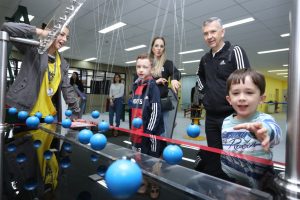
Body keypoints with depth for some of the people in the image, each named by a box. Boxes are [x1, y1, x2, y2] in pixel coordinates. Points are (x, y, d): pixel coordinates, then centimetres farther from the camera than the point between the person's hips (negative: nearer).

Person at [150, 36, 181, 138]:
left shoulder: (167, 63, 6)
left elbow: (176, 72, -15)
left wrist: (174, 79, -38)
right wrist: (154, 82, -10)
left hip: (162, 104, -2)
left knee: (165, 136, -2)